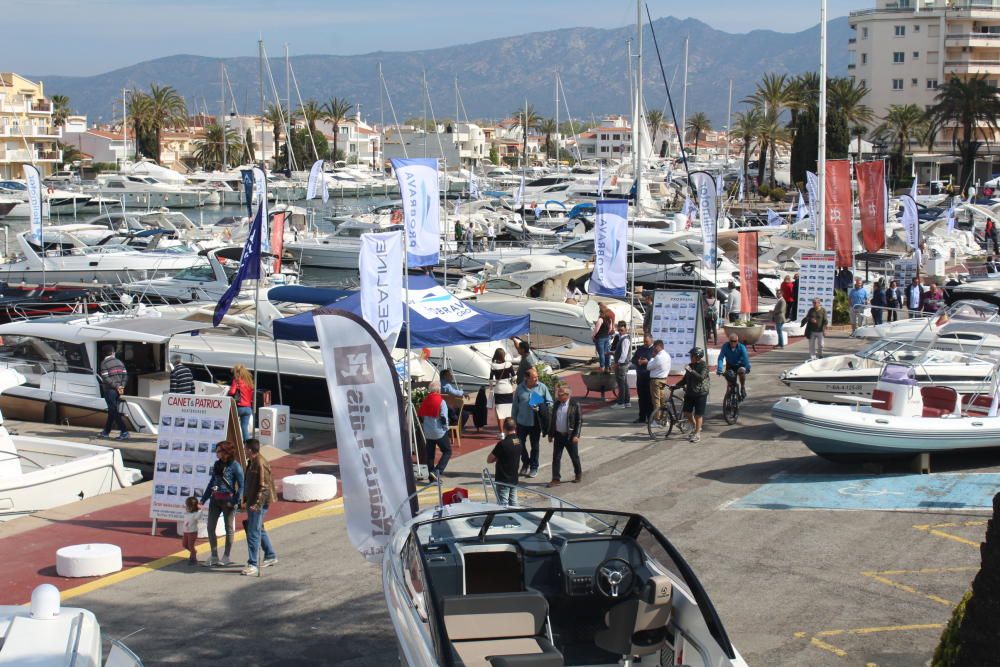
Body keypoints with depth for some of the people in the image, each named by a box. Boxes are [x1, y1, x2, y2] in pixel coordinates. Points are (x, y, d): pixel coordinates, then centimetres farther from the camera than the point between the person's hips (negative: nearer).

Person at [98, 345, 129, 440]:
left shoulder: (104, 363, -8)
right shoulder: (119, 362, 9)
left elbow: (106, 378, -16)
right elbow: (125, 375, 3)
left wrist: (116, 386, -14)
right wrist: (122, 386, -4)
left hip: (109, 390, -6)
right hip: (118, 391, 6)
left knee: (114, 412, -7)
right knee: (112, 411, 15)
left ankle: (124, 431, -17)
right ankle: (106, 431, 23)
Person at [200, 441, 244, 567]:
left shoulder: (235, 466, -10)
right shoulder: (217, 464, 10)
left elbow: (241, 485, -11)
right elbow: (211, 482, 17)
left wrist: (235, 501, -19)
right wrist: (203, 499, 14)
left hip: (228, 500, -7)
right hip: (215, 499, 7)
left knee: (229, 528, 5)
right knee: (210, 528, 5)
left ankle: (226, 557, 15)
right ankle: (214, 557, 13)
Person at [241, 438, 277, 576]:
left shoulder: (261, 464, -19)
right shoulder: (252, 463, 11)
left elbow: (264, 487, -23)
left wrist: (257, 504, -27)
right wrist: (246, 498, 21)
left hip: (258, 504, -10)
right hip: (252, 502, 10)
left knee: (253, 534, -9)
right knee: (260, 530, 20)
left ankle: (252, 565, -6)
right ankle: (270, 556, 33)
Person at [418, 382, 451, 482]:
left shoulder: (425, 400, 4)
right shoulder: (441, 401, -13)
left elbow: (420, 415, 8)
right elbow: (444, 417, -17)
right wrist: (445, 427, -1)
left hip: (428, 432, 5)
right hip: (439, 432, -5)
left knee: (430, 454, 12)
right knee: (447, 451, 8)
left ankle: (432, 477, 13)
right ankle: (438, 471, -10)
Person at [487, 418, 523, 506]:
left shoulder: (502, 444, -21)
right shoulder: (519, 442, 0)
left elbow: (489, 460, -14)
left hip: (503, 481, -7)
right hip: (514, 479, 7)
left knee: (503, 506, -2)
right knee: (513, 504, 14)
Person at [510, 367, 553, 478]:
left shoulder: (542, 387, -6)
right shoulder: (520, 388, -3)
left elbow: (550, 403, 1)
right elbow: (515, 406, 4)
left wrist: (540, 408, -18)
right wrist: (513, 421, 6)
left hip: (536, 423, -1)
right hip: (522, 422, 1)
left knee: (534, 446, 8)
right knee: (520, 444, 9)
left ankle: (534, 467, 21)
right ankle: (525, 463, 33)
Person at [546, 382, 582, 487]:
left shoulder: (574, 405, -10)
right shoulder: (557, 404, 6)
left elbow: (579, 421, -8)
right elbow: (552, 419, 13)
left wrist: (576, 435, -14)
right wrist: (550, 434, 10)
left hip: (570, 436, -4)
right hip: (558, 435, 4)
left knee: (574, 457, 11)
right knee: (556, 458, 1)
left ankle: (578, 474, 31)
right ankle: (556, 479, 5)